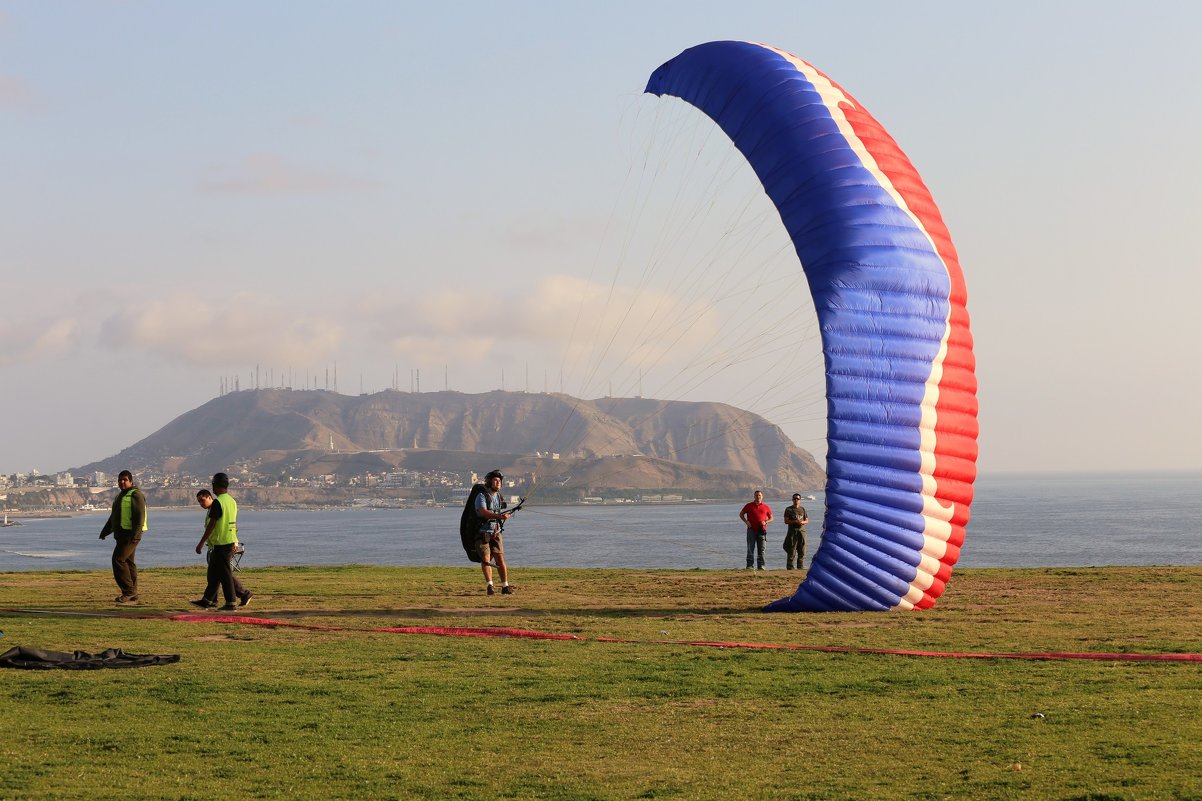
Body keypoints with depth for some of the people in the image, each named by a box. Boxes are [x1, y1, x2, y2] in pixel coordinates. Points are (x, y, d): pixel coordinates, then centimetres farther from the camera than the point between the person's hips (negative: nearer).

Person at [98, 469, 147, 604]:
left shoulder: (135, 495, -10)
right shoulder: (121, 496, 21)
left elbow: (139, 517, -19)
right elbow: (113, 517, 29)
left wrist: (134, 535, -27)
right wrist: (104, 532, 26)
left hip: (130, 534, -10)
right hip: (122, 534, 10)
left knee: (118, 559, -16)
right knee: (128, 562, 9)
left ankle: (128, 591, -14)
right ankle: (132, 596, 11)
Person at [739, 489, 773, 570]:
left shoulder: (766, 507, 8)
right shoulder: (749, 506, 7)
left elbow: (771, 518, 14)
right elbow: (741, 514, 15)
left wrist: (765, 522, -6)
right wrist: (746, 521, -2)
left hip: (762, 530, 1)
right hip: (751, 529, -1)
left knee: (761, 549, 1)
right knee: (750, 549, -1)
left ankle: (761, 565, 6)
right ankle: (749, 565, 1)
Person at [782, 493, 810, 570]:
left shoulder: (802, 509, 15)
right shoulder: (788, 509, 3)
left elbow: (807, 520, 16)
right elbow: (786, 521, -3)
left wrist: (803, 522, -7)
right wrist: (795, 521, -16)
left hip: (801, 531, 4)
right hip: (792, 531, -4)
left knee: (802, 552, 4)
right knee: (791, 552, -8)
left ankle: (800, 567, 11)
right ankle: (790, 567, -7)